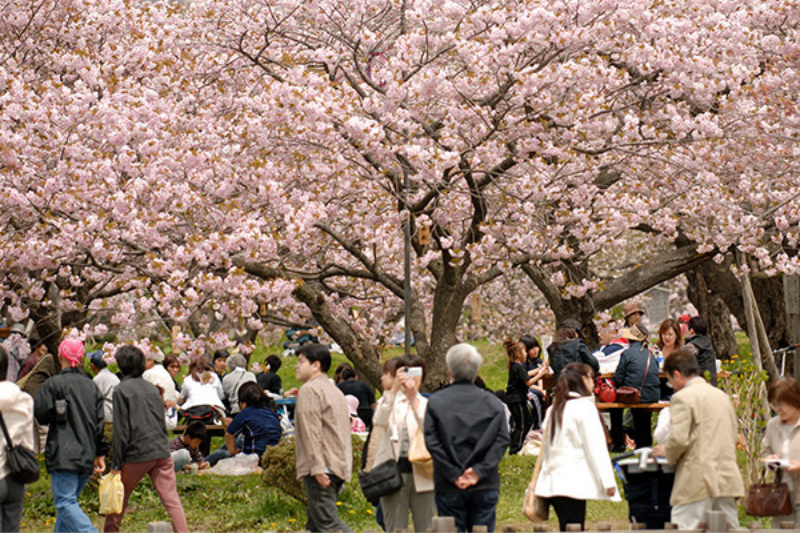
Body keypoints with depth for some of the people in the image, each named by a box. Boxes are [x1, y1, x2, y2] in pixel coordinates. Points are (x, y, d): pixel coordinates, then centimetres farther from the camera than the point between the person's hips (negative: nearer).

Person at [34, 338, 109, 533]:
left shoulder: (53, 384, -6)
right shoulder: (91, 386, 11)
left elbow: (41, 414, -7)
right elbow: (100, 423, 10)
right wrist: (100, 453, 14)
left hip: (64, 455, -6)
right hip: (86, 456, 6)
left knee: (65, 503, -9)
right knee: (68, 501, 17)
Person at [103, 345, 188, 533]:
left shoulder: (121, 390, -6)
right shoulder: (152, 388, 10)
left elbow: (121, 430, -8)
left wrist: (117, 462, -5)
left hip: (137, 455, -4)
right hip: (161, 451, 4)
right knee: (172, 500, 0)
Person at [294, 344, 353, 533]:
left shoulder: (309, 389, -7)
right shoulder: (334, 390, 23)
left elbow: (312, 431, -17)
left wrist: (317, 467, -22)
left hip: (323, 467, -10)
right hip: (339, 466, 10)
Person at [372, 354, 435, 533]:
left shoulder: (427, 404, 8)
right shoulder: (391, 401, 9)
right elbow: (379, 421, -15)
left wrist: (413, 399, -21)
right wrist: (394, 389, -25)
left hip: (421, 473, 0)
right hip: (393, 472, 0)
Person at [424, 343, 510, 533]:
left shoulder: (435, 402, 0)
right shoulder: (493, 403, 5)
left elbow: (432, 442, -8)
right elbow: (502, 440, -4)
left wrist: (453, 475, -9)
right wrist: (480, 470, -10)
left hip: (449, 488, -1)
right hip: (486, 487, 1)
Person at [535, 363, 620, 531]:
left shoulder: (554, 409, 18)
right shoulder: (584, 406, -6)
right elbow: (596, 448, -10)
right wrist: (608, 481, -10)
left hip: (553, 479, 8)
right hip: (573, 483, -8)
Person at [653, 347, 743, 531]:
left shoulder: (682, 397, -7)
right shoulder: (722, 396, 17)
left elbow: (679, 438, -16)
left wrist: (668, 453, 4)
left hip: (697, 481, -8)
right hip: (727, 479, 8)